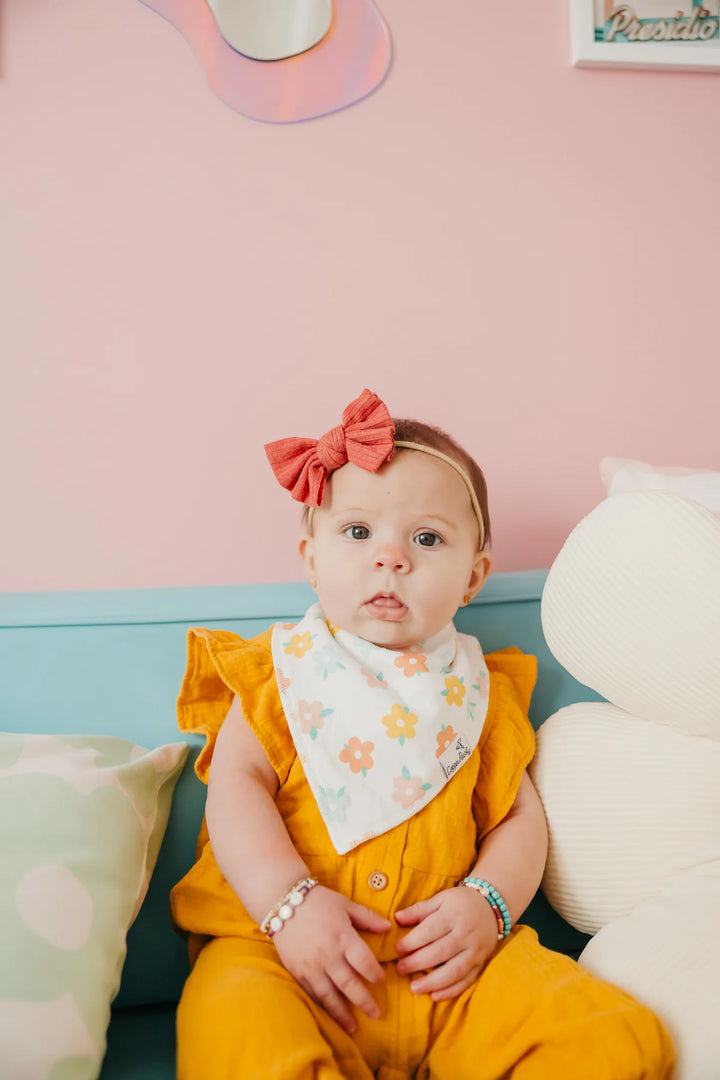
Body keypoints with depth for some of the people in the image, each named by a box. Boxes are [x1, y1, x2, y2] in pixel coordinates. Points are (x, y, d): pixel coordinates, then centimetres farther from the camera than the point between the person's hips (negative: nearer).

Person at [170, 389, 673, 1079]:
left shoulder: (475, 691, 11)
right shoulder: (282, 671, 6)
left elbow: (519, 817, 11)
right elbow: (236, 784, -4)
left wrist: (486, 902, -9)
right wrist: (290, 902, -18)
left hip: (444, 964, 3)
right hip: (283, 946, -2)